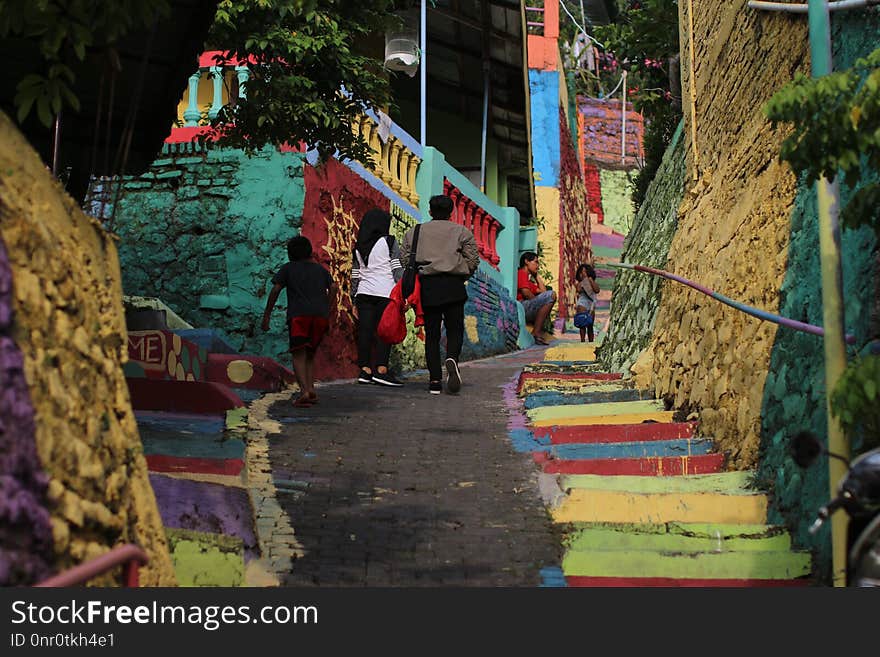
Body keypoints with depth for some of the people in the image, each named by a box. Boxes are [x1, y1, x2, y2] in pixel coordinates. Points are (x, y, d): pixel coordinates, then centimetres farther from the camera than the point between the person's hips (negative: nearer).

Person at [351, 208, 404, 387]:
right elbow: (397, 268, -6)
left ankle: (365, 370, 4)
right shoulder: (388, 242, 0)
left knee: (365, 331, 4)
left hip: (364, 293, 5)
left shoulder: (358, 247, 14)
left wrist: (355, 302, 19)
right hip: (385, 293, -5)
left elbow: (355, 275, 15)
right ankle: (381, 370, -12)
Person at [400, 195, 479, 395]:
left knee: (431, 334, 6)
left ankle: (435, 380, -1)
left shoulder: (414, 232, 15)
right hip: (453, 287, -2)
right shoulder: (461, 232, 8)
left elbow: (404, 258, 9)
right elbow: (473, 260, 3)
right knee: (455, 330, 4)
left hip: (427, 286, 2)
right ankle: (452, 358, -28)